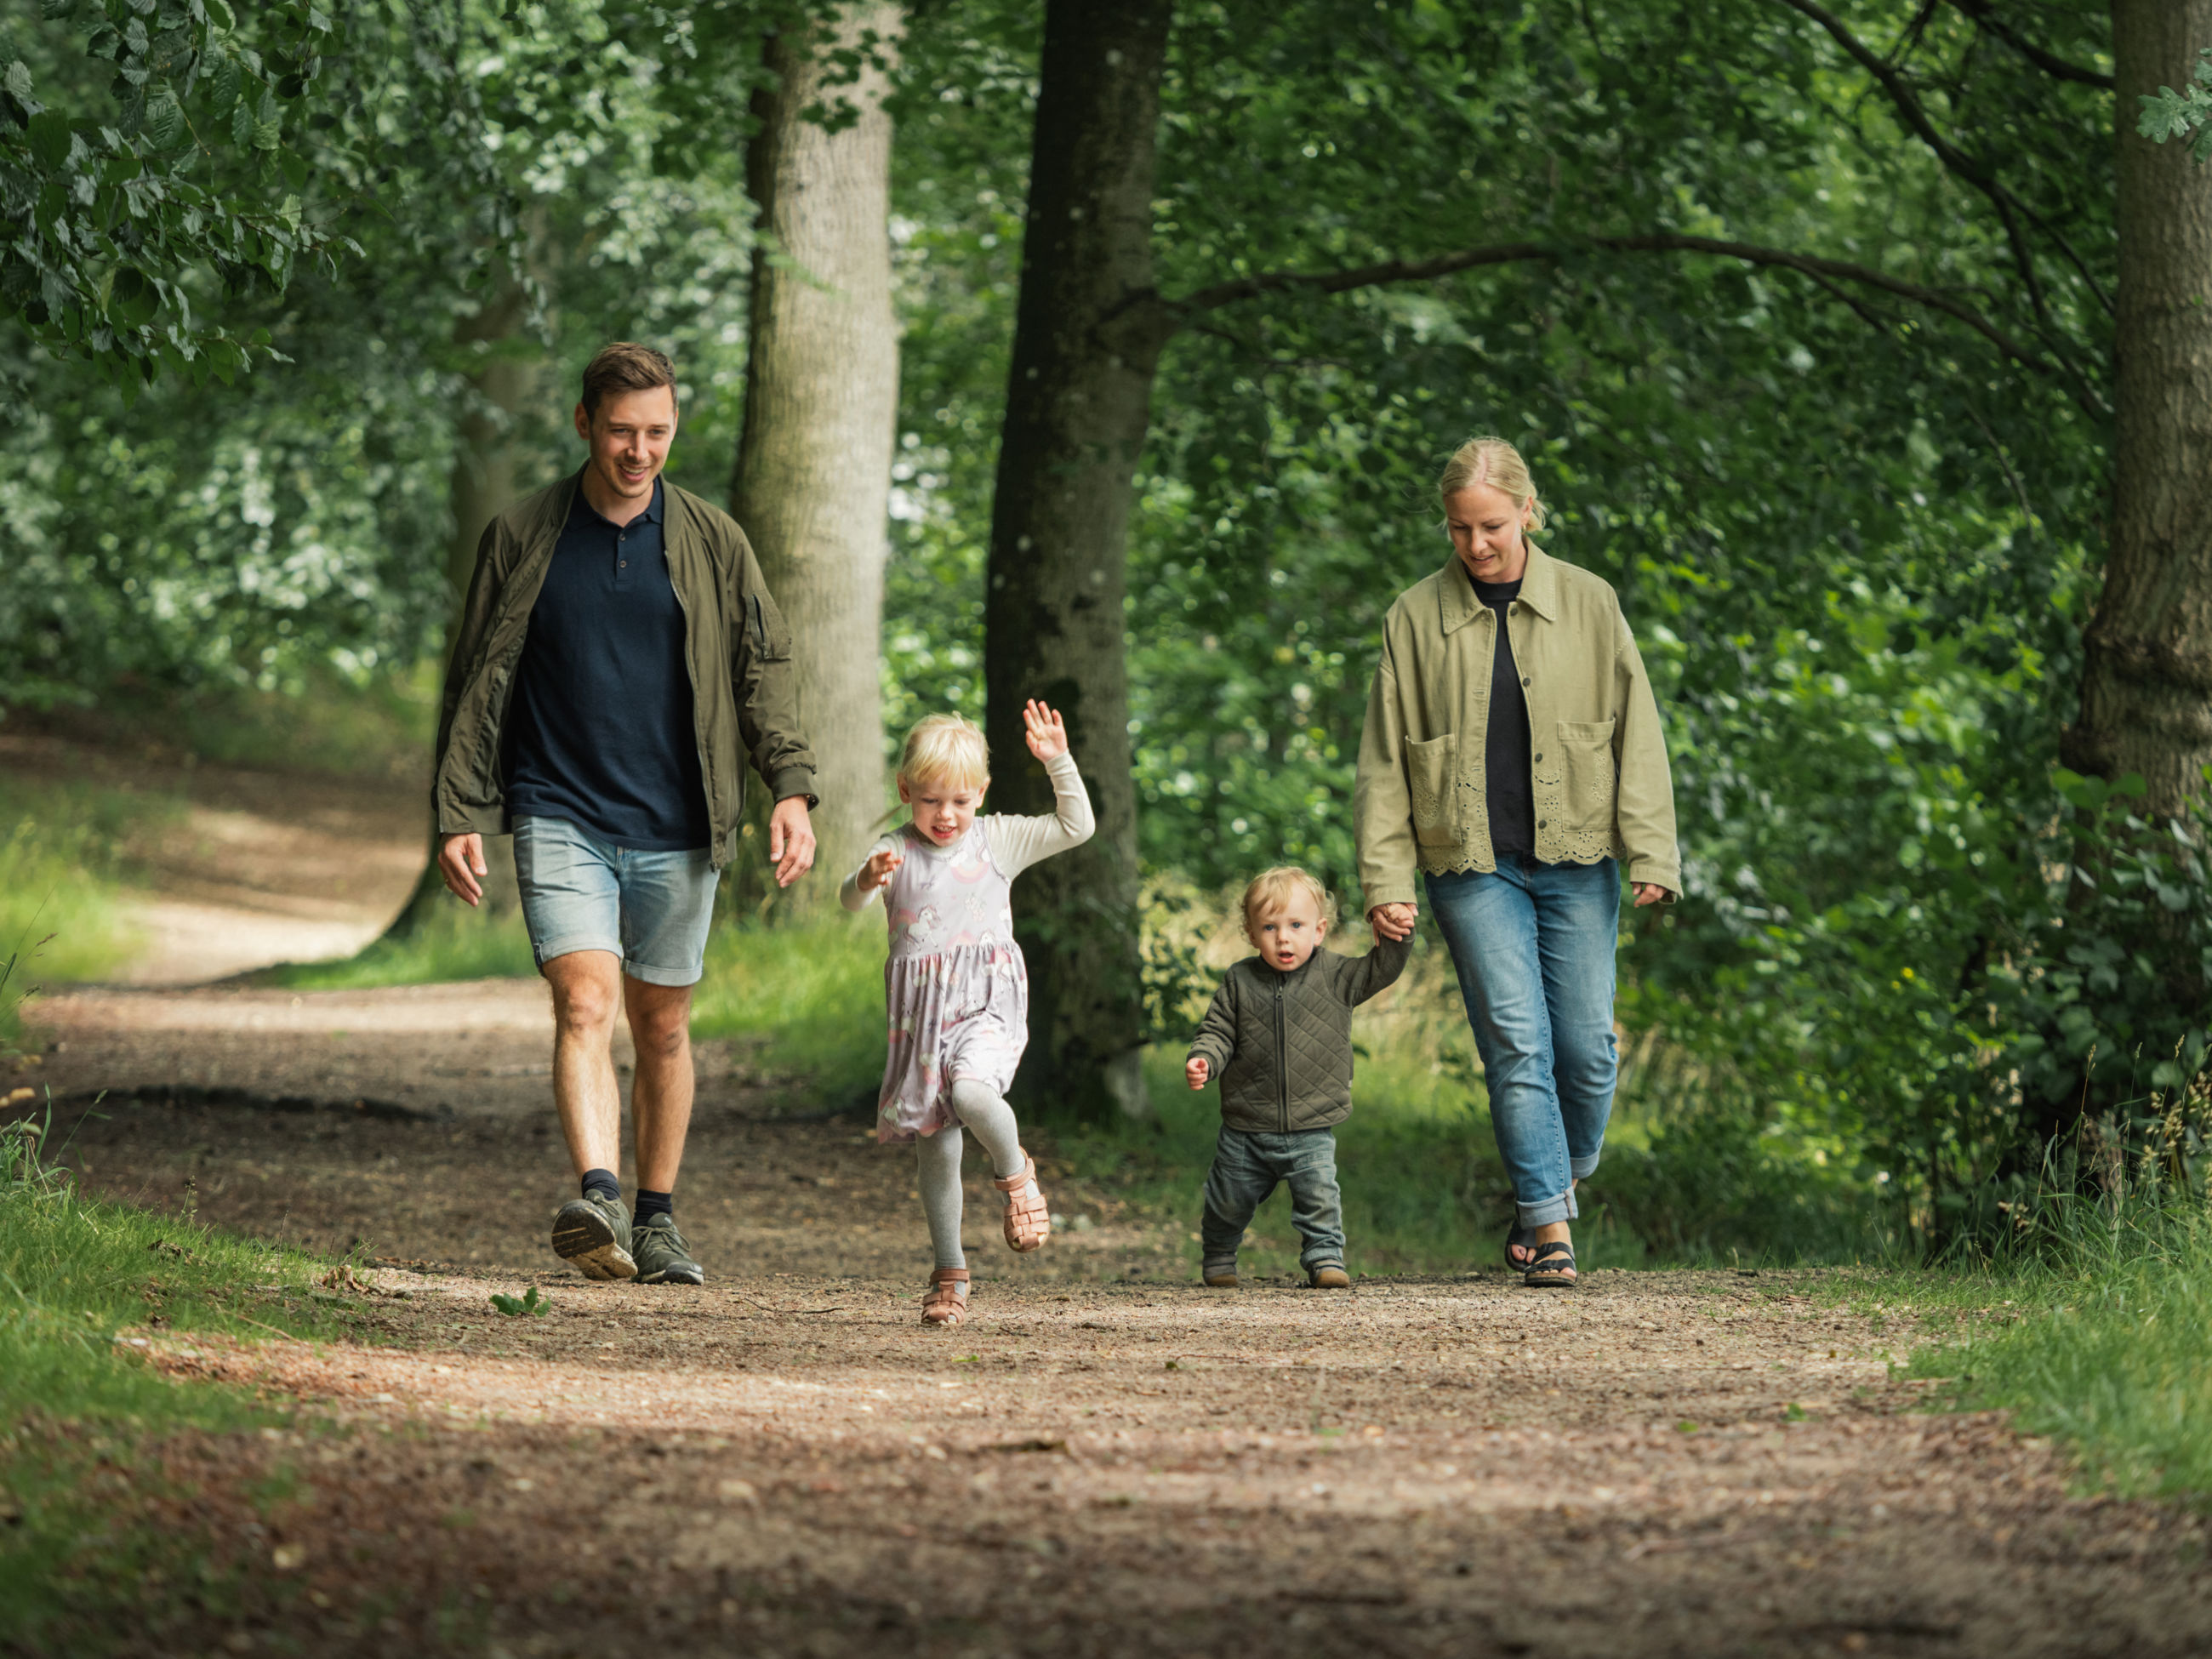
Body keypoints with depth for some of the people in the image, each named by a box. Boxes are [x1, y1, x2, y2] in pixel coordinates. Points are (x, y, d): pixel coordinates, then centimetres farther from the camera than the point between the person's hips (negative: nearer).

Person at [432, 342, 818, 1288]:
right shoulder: (521, 539, 3)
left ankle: (657, 1220, 23)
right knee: (586, 1004, -20)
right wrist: (458, 814, 3)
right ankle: (596, 1201, -34)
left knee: (663, 1026, 10)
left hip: (676, 829, 2)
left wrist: (790, 787, -6)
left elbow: (764, 670, 7)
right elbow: (476, 684, 8)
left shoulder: (711, 543, 5)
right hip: (561, 819, -2)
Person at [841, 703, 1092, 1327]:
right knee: (935, 1146, 2)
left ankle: (1016, 1173, -1)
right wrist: (869, 880, -36)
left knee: (973, 1093, -32)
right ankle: (950, 1274, 14)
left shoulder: (997, 840, 5)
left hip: (986, 1003, -2)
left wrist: (1058, 762, -8)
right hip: (921, 1011, 2)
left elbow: (1075, 827, 2)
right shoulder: (895, 851, 3)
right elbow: (850, 900, -13)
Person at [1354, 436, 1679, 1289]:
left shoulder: (1586, 604, 4)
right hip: (1473, 866, -1)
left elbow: (1637, 734, 4)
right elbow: (1384, 760, 5)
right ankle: (1551, 1226, -7)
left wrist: (1651, 856, -4)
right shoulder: (1417, 617, 3)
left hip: (1575, 859, 1)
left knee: (1587, 1046, -1)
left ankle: (1559, 1180, 24)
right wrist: (1385, 880, -2)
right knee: (1515, 1042, -10)